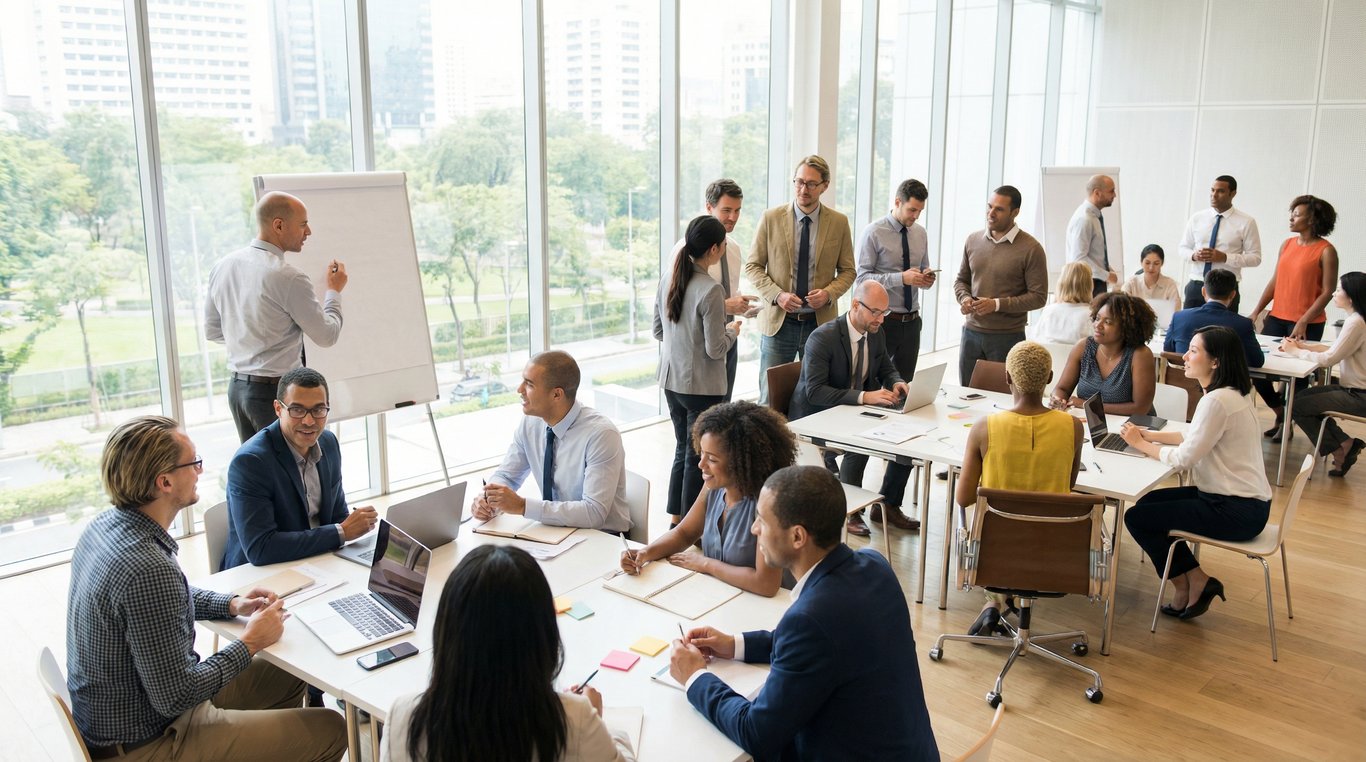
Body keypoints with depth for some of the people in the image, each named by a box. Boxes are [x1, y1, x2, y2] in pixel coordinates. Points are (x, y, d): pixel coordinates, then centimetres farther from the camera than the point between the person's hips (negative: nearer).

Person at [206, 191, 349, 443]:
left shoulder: (222, 267, 5)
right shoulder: (288, 277, -18)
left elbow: (212, 330, 15)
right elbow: (327, 335, -9)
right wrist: (334, 291, 6)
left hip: (237, 387, 8)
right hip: (277, 391, -8)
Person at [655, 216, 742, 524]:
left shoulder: (668, 281, 1)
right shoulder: (711, 291, -21)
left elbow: (658, 332, 10)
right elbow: (715, 350, -18)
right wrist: (732, 331, 1)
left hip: (671, 381, 7)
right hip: (702, 387, -7)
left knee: (683, 450, 21)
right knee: (699, 457, 7)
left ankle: (676, 519, 29)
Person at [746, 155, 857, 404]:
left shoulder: (839, 222, 2)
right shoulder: (771, 218, -1)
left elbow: (847, 270, 9)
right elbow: (752, 266, 2)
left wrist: (829, 293, -12)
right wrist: (776, 295, -14)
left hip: (820, 322, 1)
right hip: (778, 321, -1)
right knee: (769, 399, 4)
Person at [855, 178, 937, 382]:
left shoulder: (920, 233, 9)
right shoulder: (873, 232, -9)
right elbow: (861, 277, -15)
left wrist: (927, 279, -7)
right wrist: (901, 278, -24)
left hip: (911, 322, 6)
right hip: (883, 321, -6)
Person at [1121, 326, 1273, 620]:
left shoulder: (1217, 401, -23)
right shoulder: (1230, 393, 8)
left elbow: (1184, 459, -22)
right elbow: (1195, 437, 16)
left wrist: (1141, 444, -7)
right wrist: (1149, 435, 5)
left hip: (1237, 512, -10)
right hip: (1241, 499, 10)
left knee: (1137, 518, -5)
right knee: (1149, 502, 16)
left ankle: (1191, 583, 11)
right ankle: (1195, 584, 17)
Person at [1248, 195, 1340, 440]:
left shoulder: (1325, 251, -8)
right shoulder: (1287, 244, 9)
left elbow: (1327, 292, -10)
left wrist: (1304, 322, -17)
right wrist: (1256, 311, 6)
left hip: (1307, 324, -5)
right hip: (1277, 318, 6)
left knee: (1297, 375, 4)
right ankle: (1281, 414, 21)